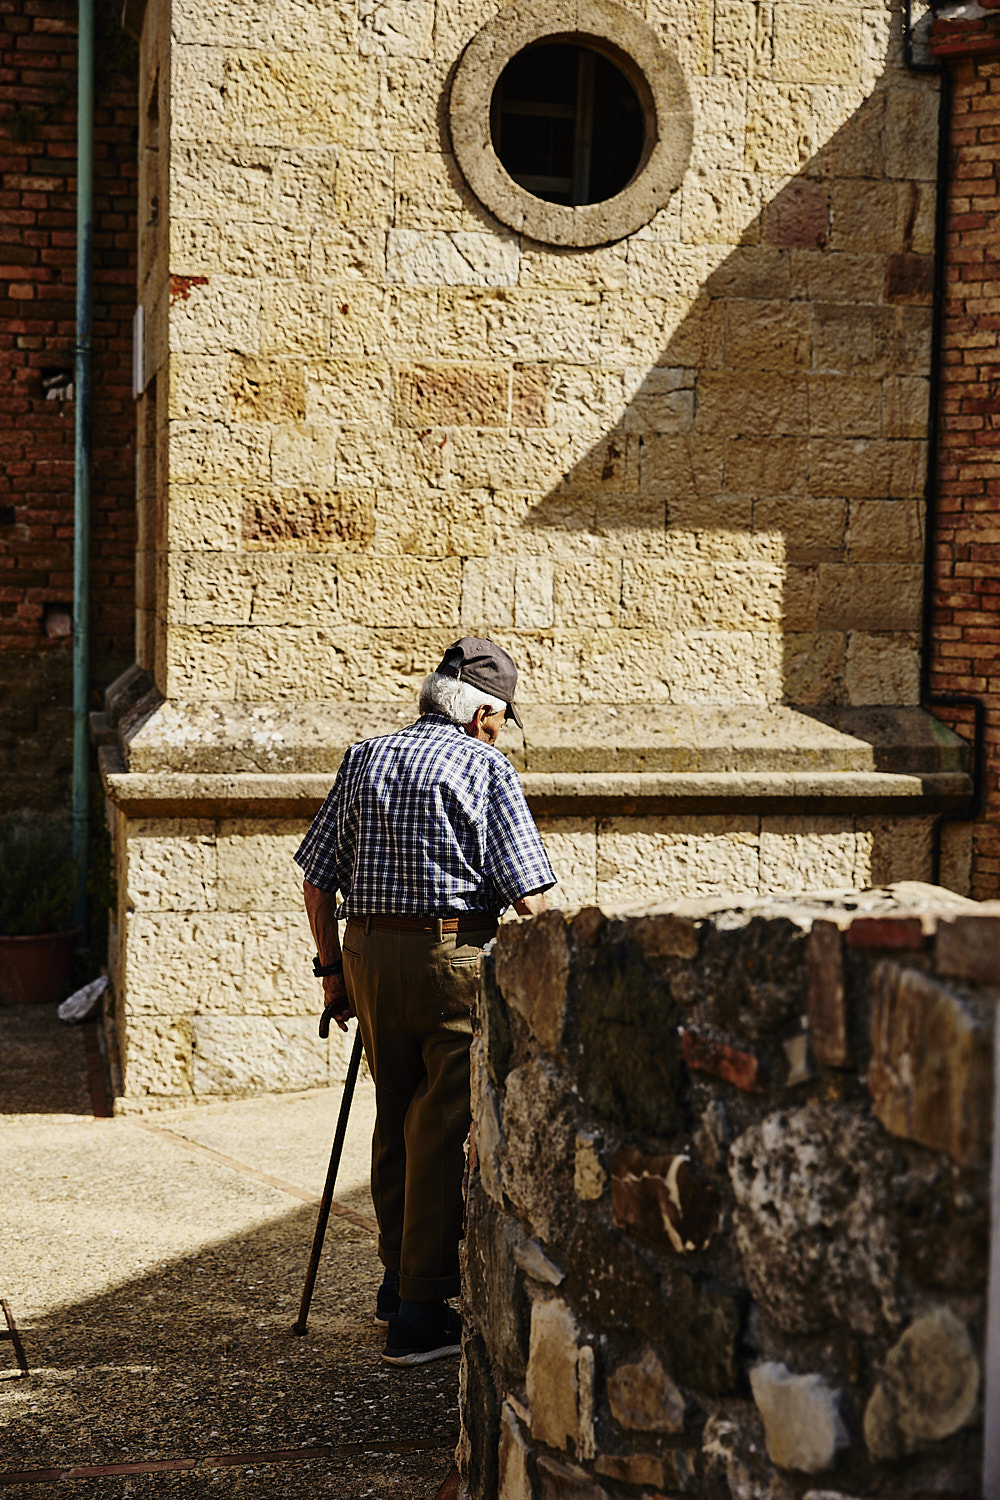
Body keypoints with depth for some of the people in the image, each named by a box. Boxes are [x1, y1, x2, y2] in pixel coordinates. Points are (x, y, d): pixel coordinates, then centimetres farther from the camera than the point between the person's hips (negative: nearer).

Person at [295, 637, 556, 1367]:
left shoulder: (363, 758, 12)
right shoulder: (486, 766, -3)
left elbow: (317, 879, 11)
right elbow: (529, 896, -8)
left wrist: (332, 967, 19)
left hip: (369, 952, 6)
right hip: (456, 956, -5)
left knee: (396, 1119, 19)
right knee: (444, 1130, 1)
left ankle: (400, 1282, 31)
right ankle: (420, 1314, 4)